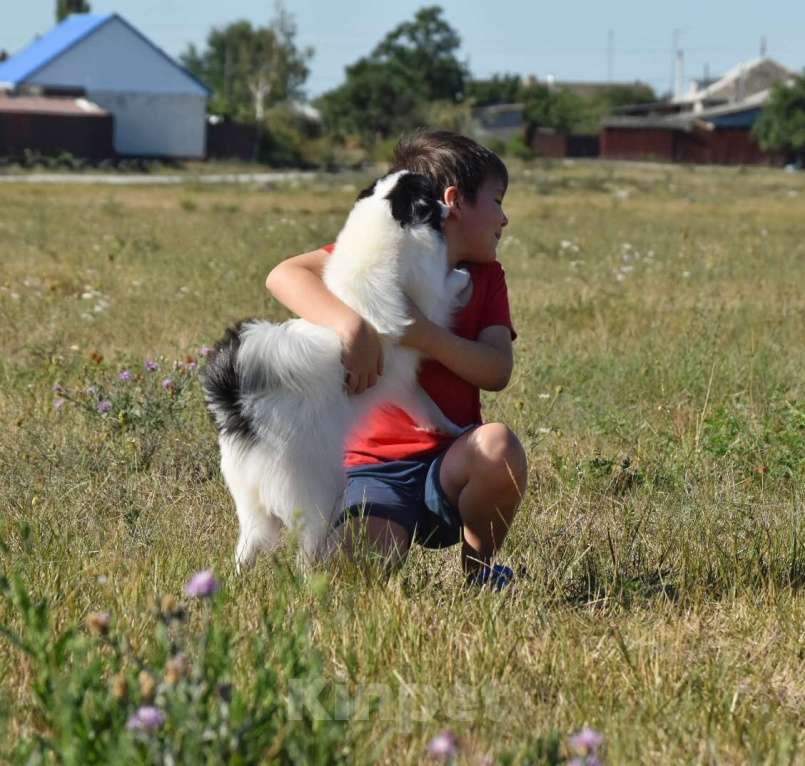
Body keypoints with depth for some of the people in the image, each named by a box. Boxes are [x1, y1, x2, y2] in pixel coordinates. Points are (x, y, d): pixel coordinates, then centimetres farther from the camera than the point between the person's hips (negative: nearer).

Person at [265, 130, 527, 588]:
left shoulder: (486, 276, 11)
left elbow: (497, 371, -6)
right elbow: (285, 276, -19)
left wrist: (423, 333, -21)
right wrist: (352, 327, -34)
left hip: (451, 464, 3)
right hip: (376, 468, -3)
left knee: (498, 445, -32)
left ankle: (480, 568, -5)